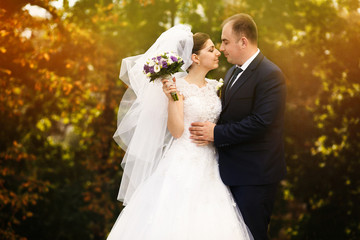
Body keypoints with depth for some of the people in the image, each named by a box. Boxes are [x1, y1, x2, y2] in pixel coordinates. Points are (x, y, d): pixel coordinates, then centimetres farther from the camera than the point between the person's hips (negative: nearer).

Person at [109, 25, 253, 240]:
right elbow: (176, 131, -14)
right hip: (184, 164, -6)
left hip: (209, 167, 6)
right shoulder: (177, 86, -7)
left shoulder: (214, 86, 11)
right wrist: (171, 98, -22)